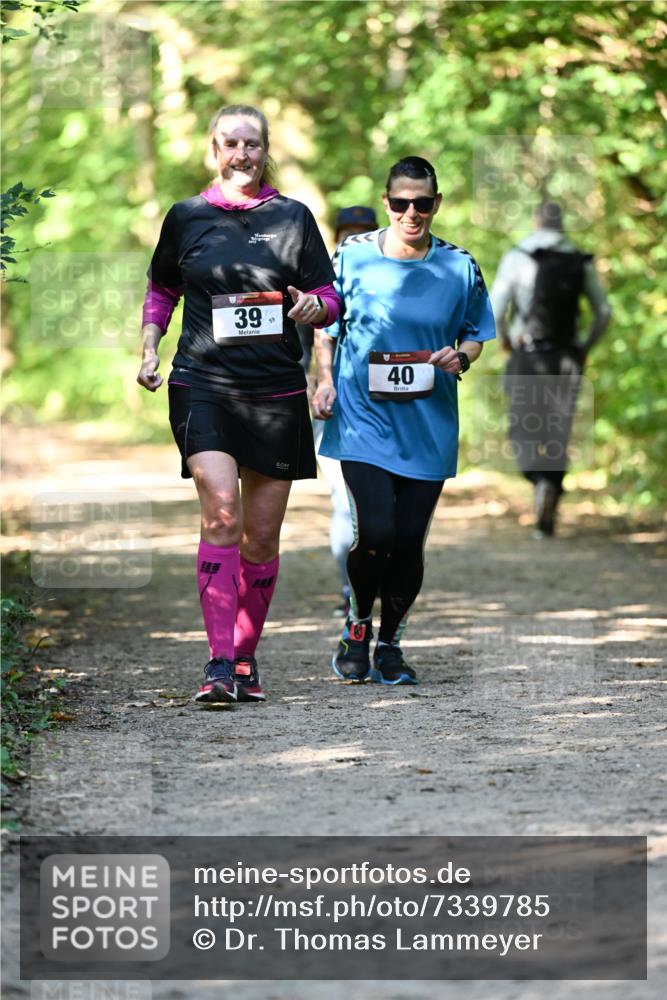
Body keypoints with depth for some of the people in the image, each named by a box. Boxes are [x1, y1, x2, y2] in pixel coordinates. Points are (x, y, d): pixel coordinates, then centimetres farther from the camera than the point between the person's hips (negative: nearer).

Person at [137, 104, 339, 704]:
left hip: (276, 390, 1)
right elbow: (161, 290, 22)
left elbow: (330, 299, 10)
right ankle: (219, 664, -20)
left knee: (262, 536, 5)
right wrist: (150, 349, 7)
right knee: (221, 514, -19)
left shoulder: (292, 217, 7)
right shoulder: (187, 217, 9)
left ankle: (245, 660, 21)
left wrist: (312, 307, -13)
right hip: (202, 384, -1)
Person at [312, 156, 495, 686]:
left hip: (427, 426, 2)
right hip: (363, 418, -2)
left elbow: (477, 335, 13)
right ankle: (359, 623, 13)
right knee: (376, 532, -16)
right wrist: (325, 379, -2)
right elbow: (325, 326, 12)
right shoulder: (353, 255, 0)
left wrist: (460, 356, -9)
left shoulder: (459, 267, 3)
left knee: (410, 541, 2)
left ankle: (390, 645, 23)